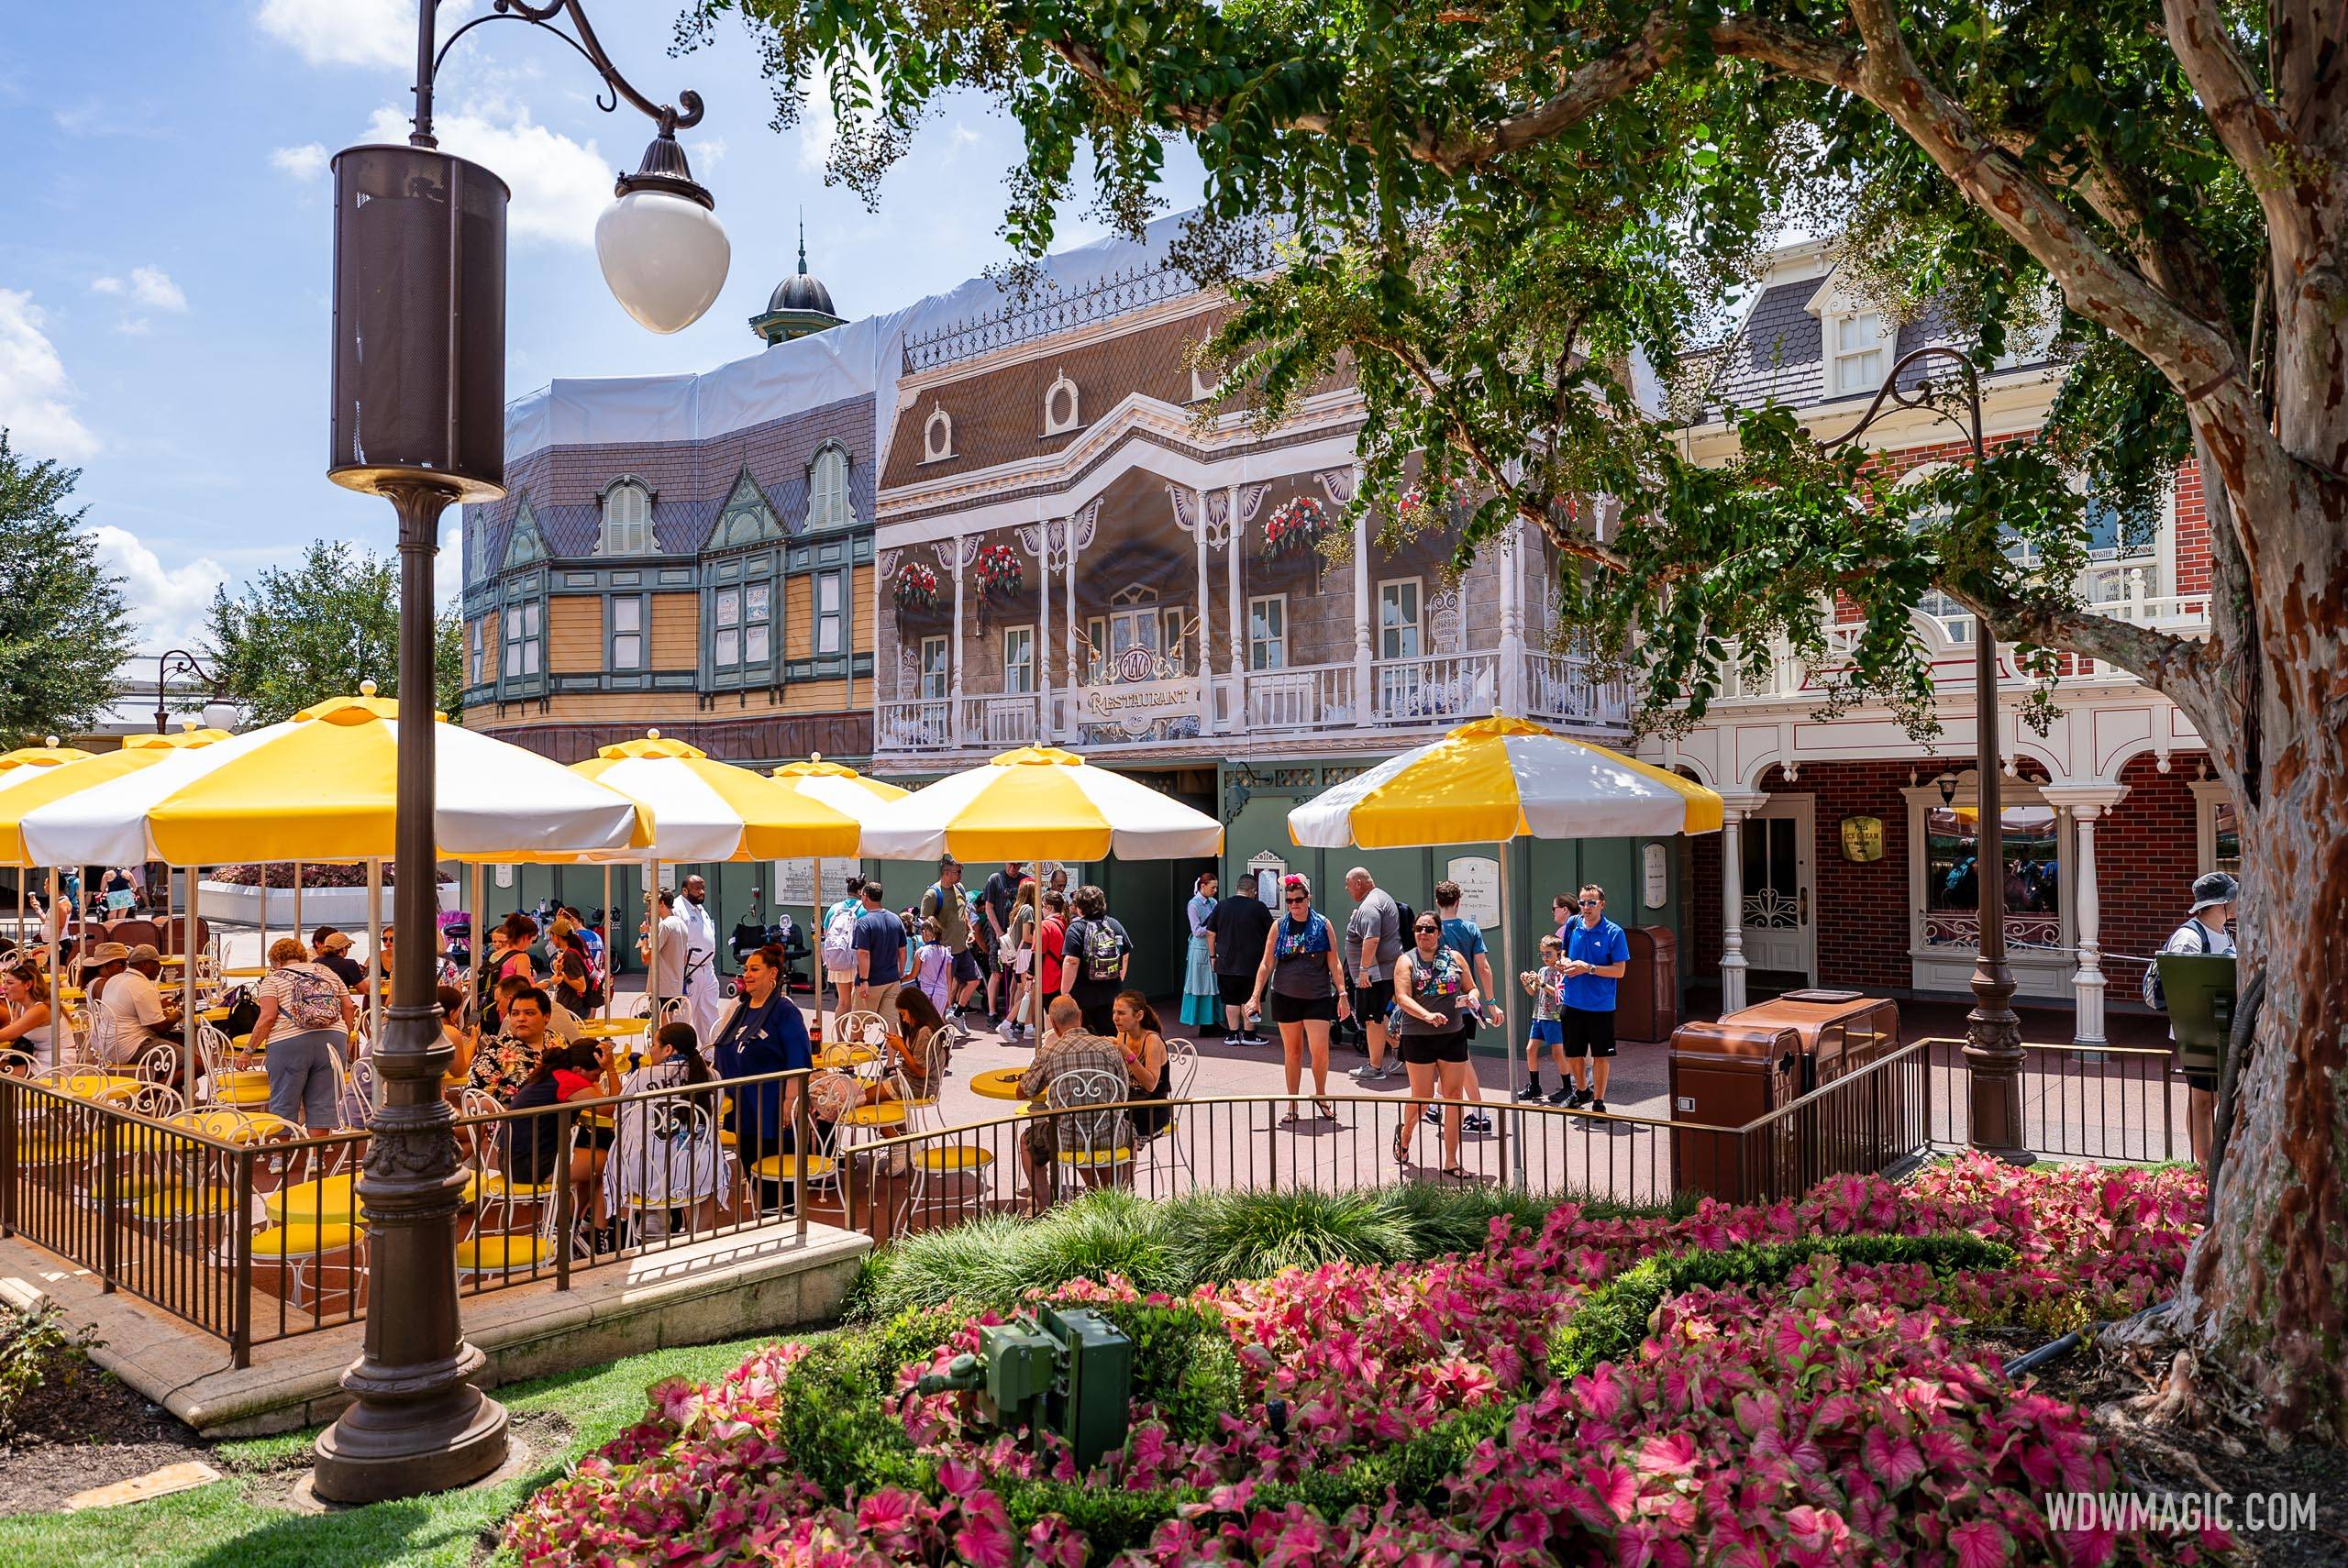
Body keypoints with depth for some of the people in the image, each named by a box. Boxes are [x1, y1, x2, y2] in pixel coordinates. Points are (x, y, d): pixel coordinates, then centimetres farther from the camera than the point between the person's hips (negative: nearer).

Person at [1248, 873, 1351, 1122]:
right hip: (1286, 997, 1)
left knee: (1320, 1050, -9)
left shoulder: (1323, 924, 0)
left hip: (1317, 998, -1)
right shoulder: (1279, 926, 3)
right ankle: (1292, 1105, 17)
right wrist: (1256, 996, -2)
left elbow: (1334, 963, 2)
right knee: (1292, 1051, 7)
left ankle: (1320, 1096, 16)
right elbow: (1266, 963, 4)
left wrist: (1342, 994, -4)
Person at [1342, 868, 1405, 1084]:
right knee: (1378, 1016, 17)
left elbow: (1372, 938, -28)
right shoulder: (1383, 897, 18)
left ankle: (1375, 1068, 0)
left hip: (1374, 972, -11)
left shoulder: (1369, 906, -17)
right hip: (1389, 970, 11)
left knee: (1372, 1018, -5)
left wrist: (1364, 968, -26)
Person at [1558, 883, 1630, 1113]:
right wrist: (1564, 962, -4)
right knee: (1573, 1052, 16)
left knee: (1600, 1055, 5)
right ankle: (1582, 1090, 39)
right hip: (1573, 1002, 4)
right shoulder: (1572, 925, 3)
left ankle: (1598, 1101, 17)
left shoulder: (1614, 933, -10)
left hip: (1600, 1005, -4)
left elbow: (1619, 970, -12)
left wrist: (1588, 968, -21)